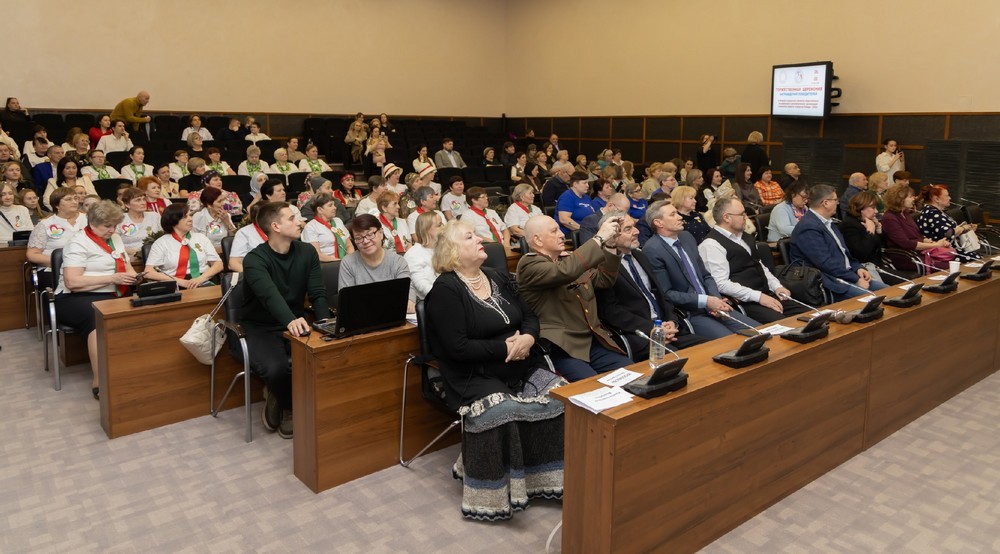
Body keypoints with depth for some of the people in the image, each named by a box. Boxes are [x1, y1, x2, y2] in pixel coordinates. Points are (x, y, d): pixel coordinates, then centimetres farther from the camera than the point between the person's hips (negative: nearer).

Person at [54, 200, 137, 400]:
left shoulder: (115, 239, 18)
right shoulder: (78, 243, -5)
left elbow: (128, 268, 22)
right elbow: (72, 282, -15)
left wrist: (133, 277, -3)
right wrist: (112, 279, -19)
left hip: (111, 296, 6)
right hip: (76, 299, -6)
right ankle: (99, 382, -38)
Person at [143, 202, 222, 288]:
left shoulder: (201, 238, 15)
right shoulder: (161, 243, 8)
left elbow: (219, 264, 11)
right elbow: (149, 273, -2)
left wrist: (201, 278, -8)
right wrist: (178, 281, -13)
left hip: (203, 284, 1)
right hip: (176, 287, -1)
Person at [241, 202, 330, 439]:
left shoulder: (307, 252, 1)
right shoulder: (255, 259, -16)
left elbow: (318, 293, -6)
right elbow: (270, 295, -36)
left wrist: (324, 321, -27)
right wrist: (291, 320, -55)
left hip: (296, 324, 4)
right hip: (262, 327, -4)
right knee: (277, 368, -33)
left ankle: (287, 403, 5)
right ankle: (286, 405, 4)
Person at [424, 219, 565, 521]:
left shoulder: (498, 279, 16)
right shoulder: (446, 289, -8)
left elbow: (530, 316, 15)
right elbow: (458, 348, -16)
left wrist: (528, 337, -8)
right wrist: (505, 347, -14)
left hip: (522, 369, 7)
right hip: (477, 377, -6)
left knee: (561, 400, -15)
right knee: (501, 412, -33)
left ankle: (547, 478, 1)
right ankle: (494, 495, -12)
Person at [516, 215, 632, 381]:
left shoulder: (568, 258, 19)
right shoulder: (529, 264, -7)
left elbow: (604, 280, 20)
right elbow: (566, 271, -25)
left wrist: (610, 246, 6)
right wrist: (599, 238, -18)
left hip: (594, 342, 8)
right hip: (562, 347, -8)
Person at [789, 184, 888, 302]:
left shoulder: (827, 222, 16)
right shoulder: (809, 227, -18)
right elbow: (826, 263, -23)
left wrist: (858, 268, 4)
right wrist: (856, 279, -18)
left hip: (846, 275, 10)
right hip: (829, 282, -10)